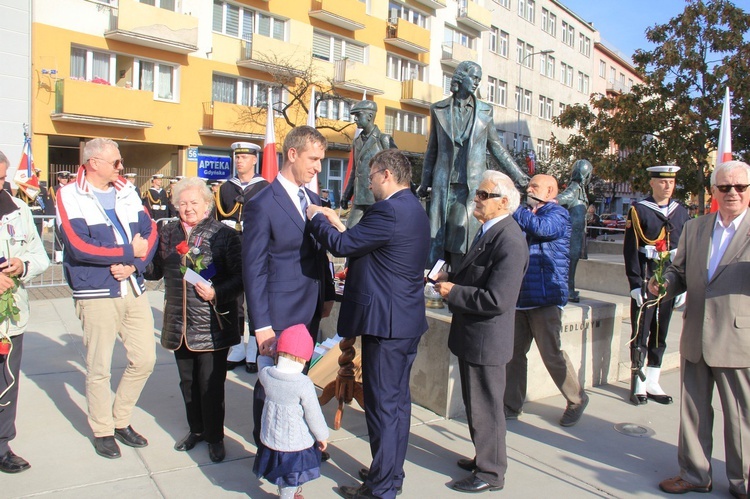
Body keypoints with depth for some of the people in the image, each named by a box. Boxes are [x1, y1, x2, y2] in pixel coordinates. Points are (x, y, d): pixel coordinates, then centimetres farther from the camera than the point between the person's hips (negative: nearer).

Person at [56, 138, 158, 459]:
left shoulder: (127, 191, 10)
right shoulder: (70, 196, -5)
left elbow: (150, 232, 3)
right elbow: (79, 246, -16)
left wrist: (135, 264, -13)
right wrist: (129, 251, -11)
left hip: (134, 288, 5)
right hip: (96, 293, -5)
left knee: (145, 359, 8)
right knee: (99, 368, 5)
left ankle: (121, 421, 28)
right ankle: (102, 431, 25)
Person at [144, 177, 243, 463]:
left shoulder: (224, 235, -6)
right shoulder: (168, 234, 10)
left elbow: (240, 276, -10)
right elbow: (155, 270, 12)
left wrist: (217, 293, -22)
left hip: (212, 326, -5)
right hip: (179, 325, 5)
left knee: (211, 384, 3)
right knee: (188, 382, 17)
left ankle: (215, 437, 23)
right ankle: (197, 430, 37)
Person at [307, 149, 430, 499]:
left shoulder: (389, 211, -19)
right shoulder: (413, 209, 13)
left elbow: (341, 245, -19)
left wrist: (316, 218, -2)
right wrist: (341, 225, 10)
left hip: (385, 324, -10)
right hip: (407, 320, 10)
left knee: (382, 404, 1)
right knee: (398, 399, 18)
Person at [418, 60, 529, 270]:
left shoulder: (484, 111, 9)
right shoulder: (439, 110, 9)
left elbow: (496, 147, 16)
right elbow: (432, 150, 13)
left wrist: (518, 176, 13)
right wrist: (425, 183, 13)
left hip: (471, 186, 0)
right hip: (444, 184, 0)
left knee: (462, 237, -4)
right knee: (436, 236, -2)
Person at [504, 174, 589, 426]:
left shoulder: (558, 214, -6)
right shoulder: (527, 216, 18)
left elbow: (542, 228, -28)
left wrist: (513, 210, -19)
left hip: (545, 299, -7)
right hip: (520, 298, 7)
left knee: (552, 354, 1)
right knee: (513, 353, 8)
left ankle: (577, 400, 22)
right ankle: (512, 405, 19)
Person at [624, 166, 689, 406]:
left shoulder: (681, 212, 9)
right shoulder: (639, 210, -4)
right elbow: (630, 249, -8)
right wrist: (635, 284, -13)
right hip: (645, 281, -4)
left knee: (661, 333, 11)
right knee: (641, 333, 1)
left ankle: (652, 383, 21)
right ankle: (638, 384, 11)